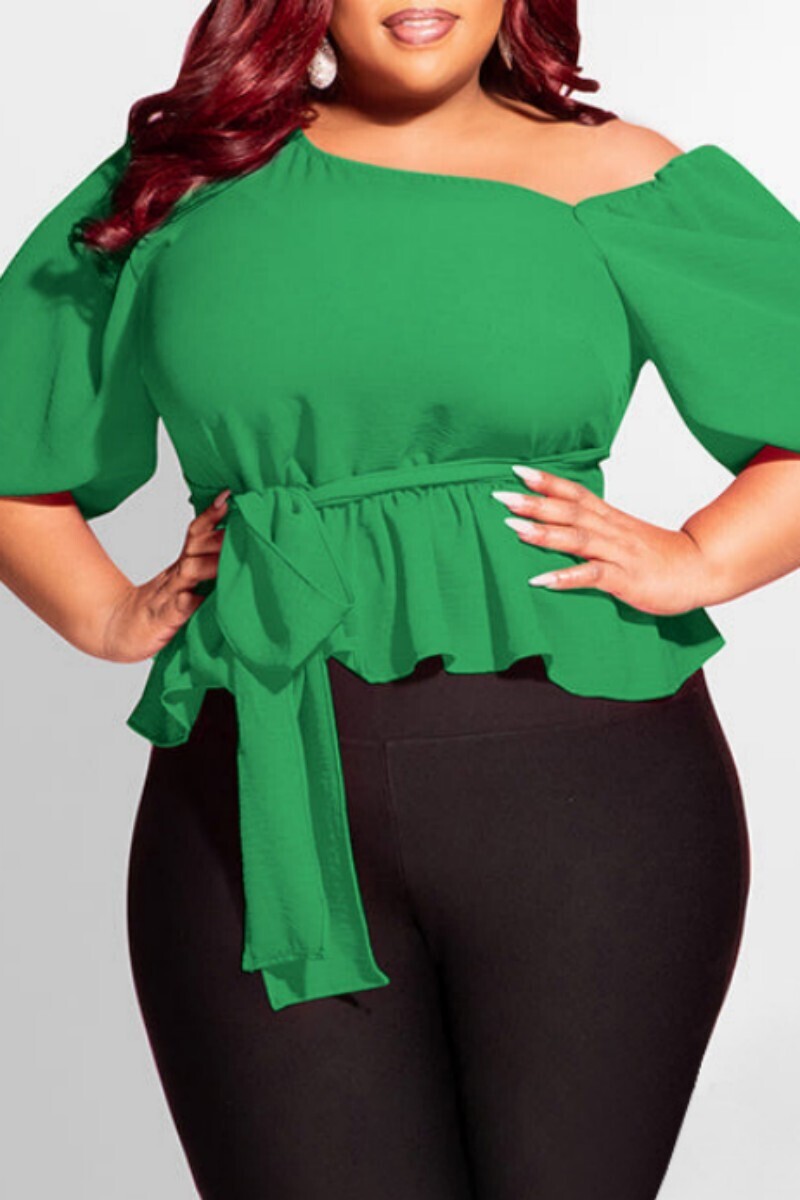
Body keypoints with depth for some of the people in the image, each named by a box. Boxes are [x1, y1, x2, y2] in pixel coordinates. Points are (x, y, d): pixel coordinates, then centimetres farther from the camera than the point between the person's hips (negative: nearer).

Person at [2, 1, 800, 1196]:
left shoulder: (619, 180, 7)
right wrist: (107, 613, 7)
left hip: (578, 788, -1)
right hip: (263, 814, 1)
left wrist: (695, 562, -5)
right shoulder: (177, 187, 12)